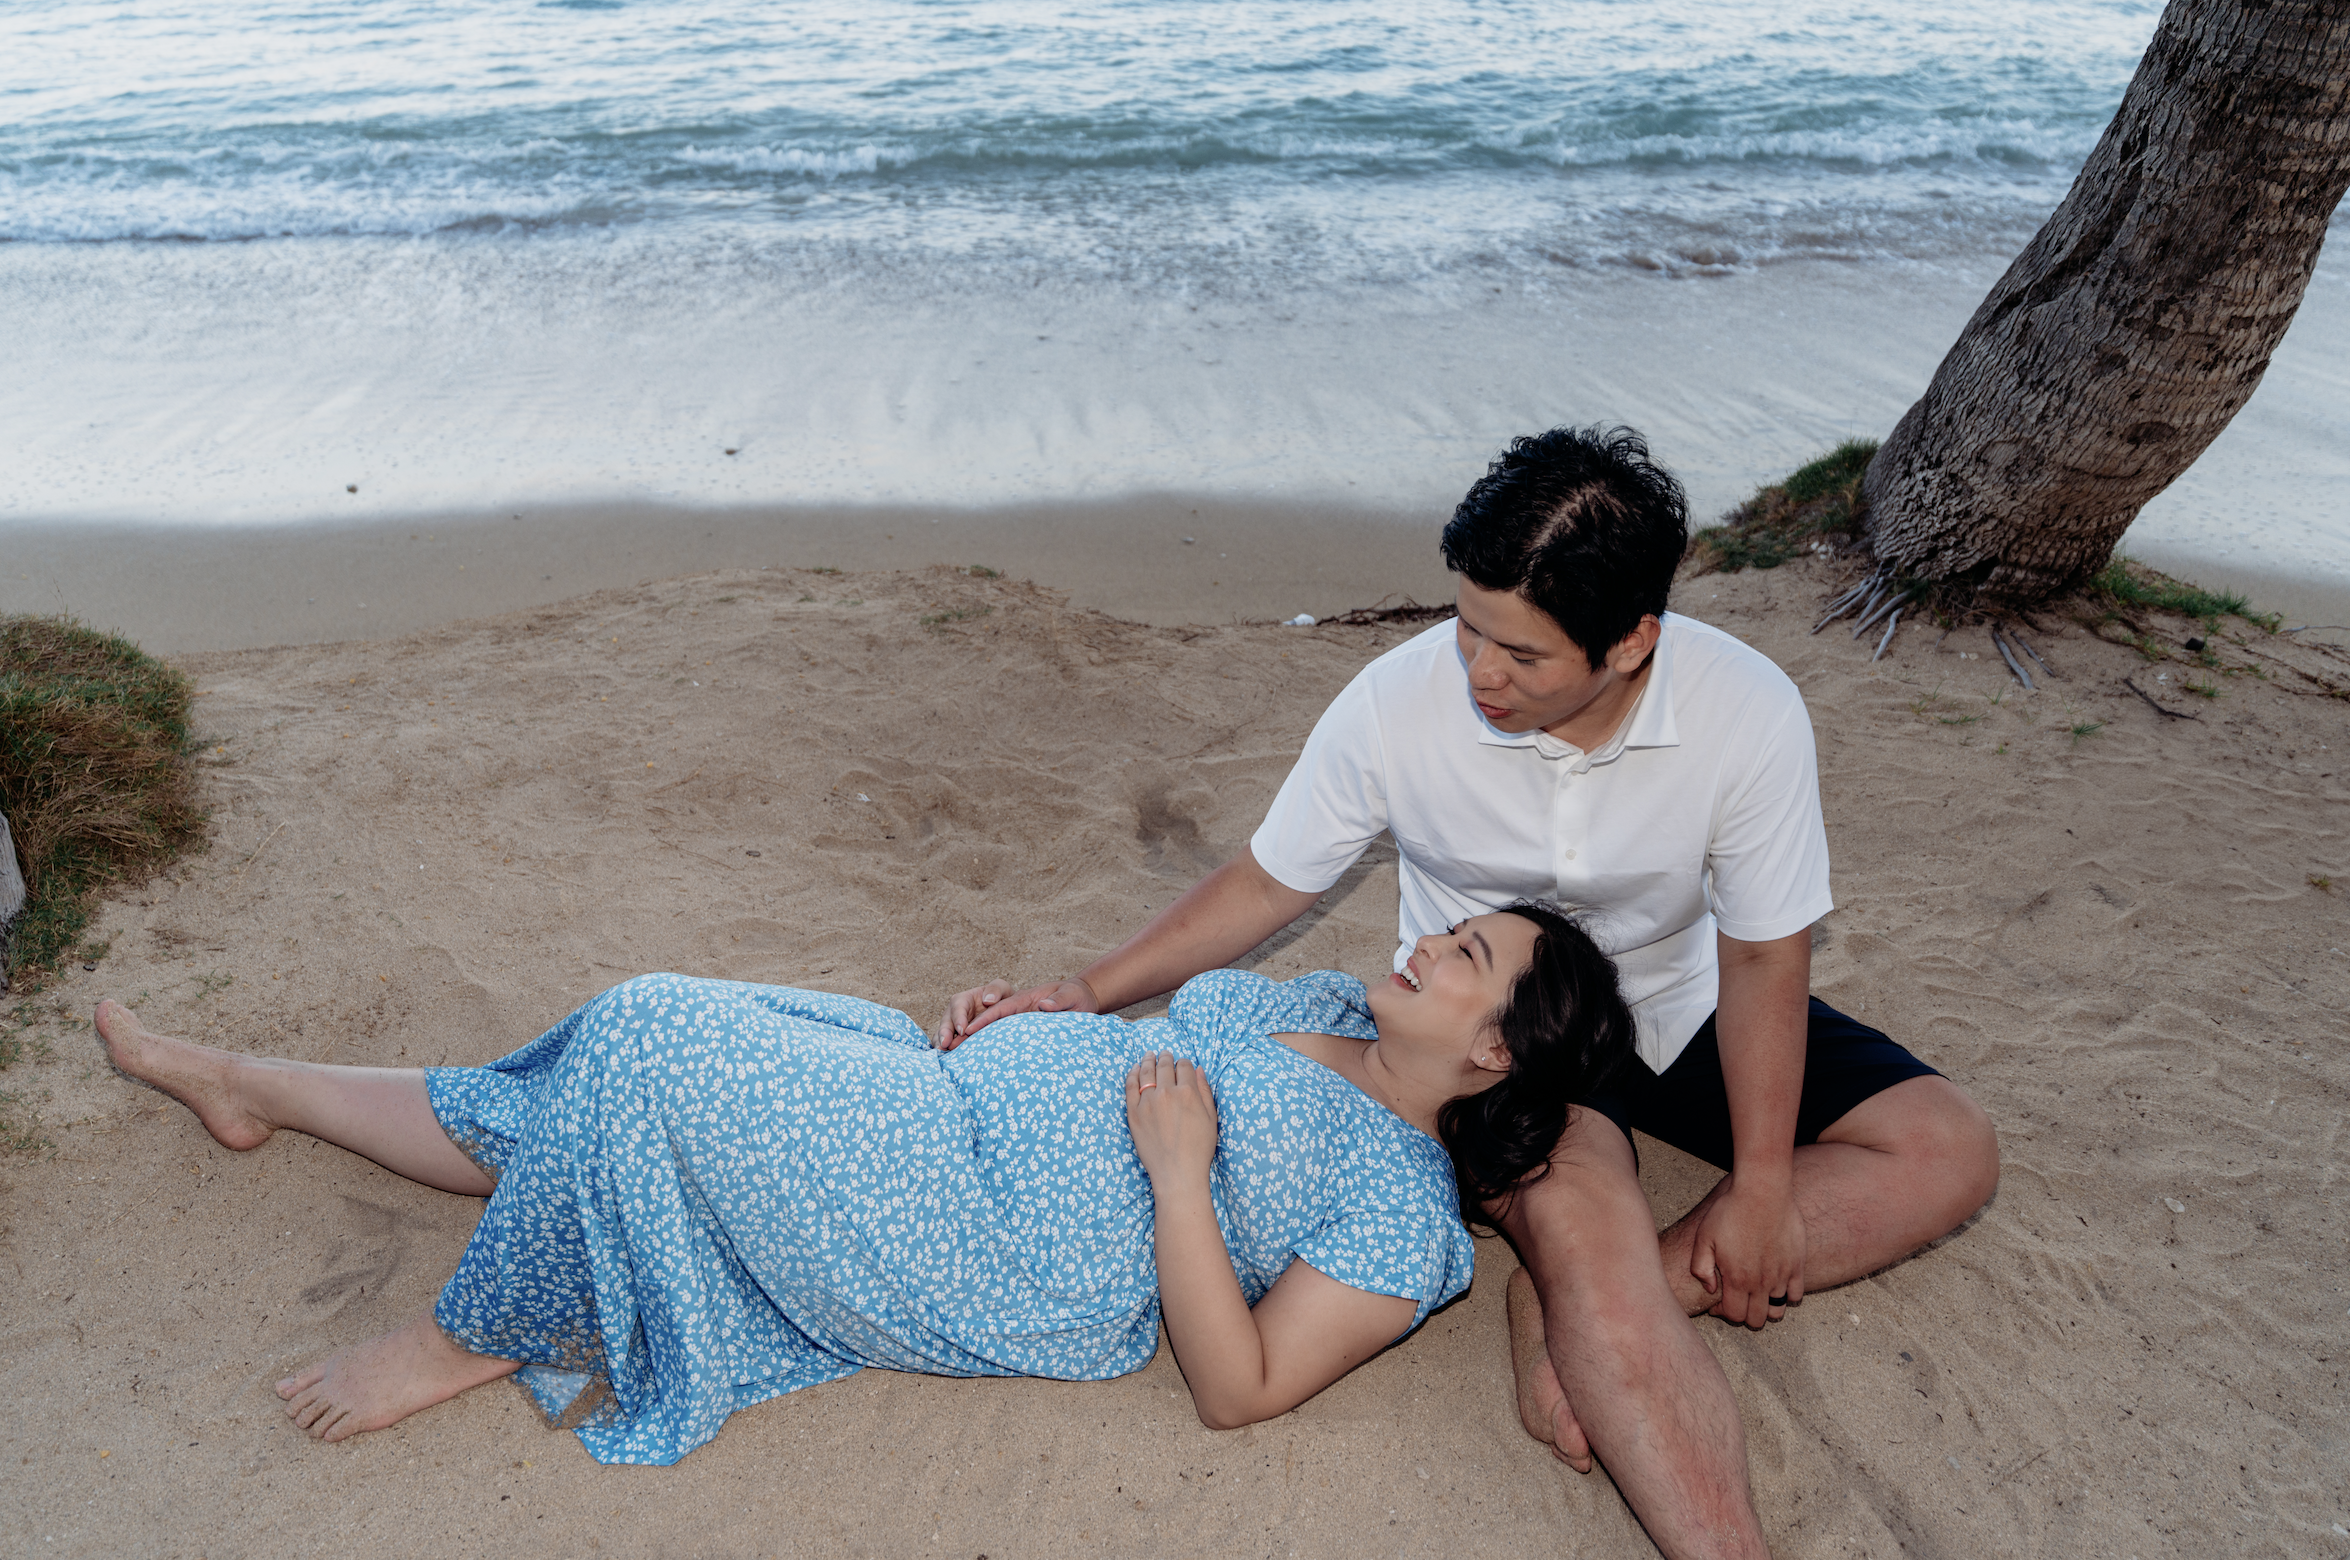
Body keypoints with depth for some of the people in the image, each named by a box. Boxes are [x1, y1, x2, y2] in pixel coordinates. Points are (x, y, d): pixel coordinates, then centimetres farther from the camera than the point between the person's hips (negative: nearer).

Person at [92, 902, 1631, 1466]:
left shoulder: (1407, 1216, -10)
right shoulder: (1326, 1000, 13)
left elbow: (1240, 1387, -16)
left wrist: (1180, 1174, -23)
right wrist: (1039, 1012, 6)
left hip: (981, 1254, -8)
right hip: (963, 1094, 8)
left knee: (644, 1038, -18)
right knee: (584, 1107, 5)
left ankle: (481, 1337, 7)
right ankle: (253, 1084, 26)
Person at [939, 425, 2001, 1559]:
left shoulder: (1749, 712, -24)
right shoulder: (1397, 702, -24)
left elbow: (1763, 955, -13)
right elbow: (1267, 882, -10)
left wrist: (1762, 1189, -11)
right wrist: (1088, 992, -16)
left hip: (1679, 1006, 4)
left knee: (1948, 1149, -9)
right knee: (1578, 1213, -33)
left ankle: (1578, 1307, -19)